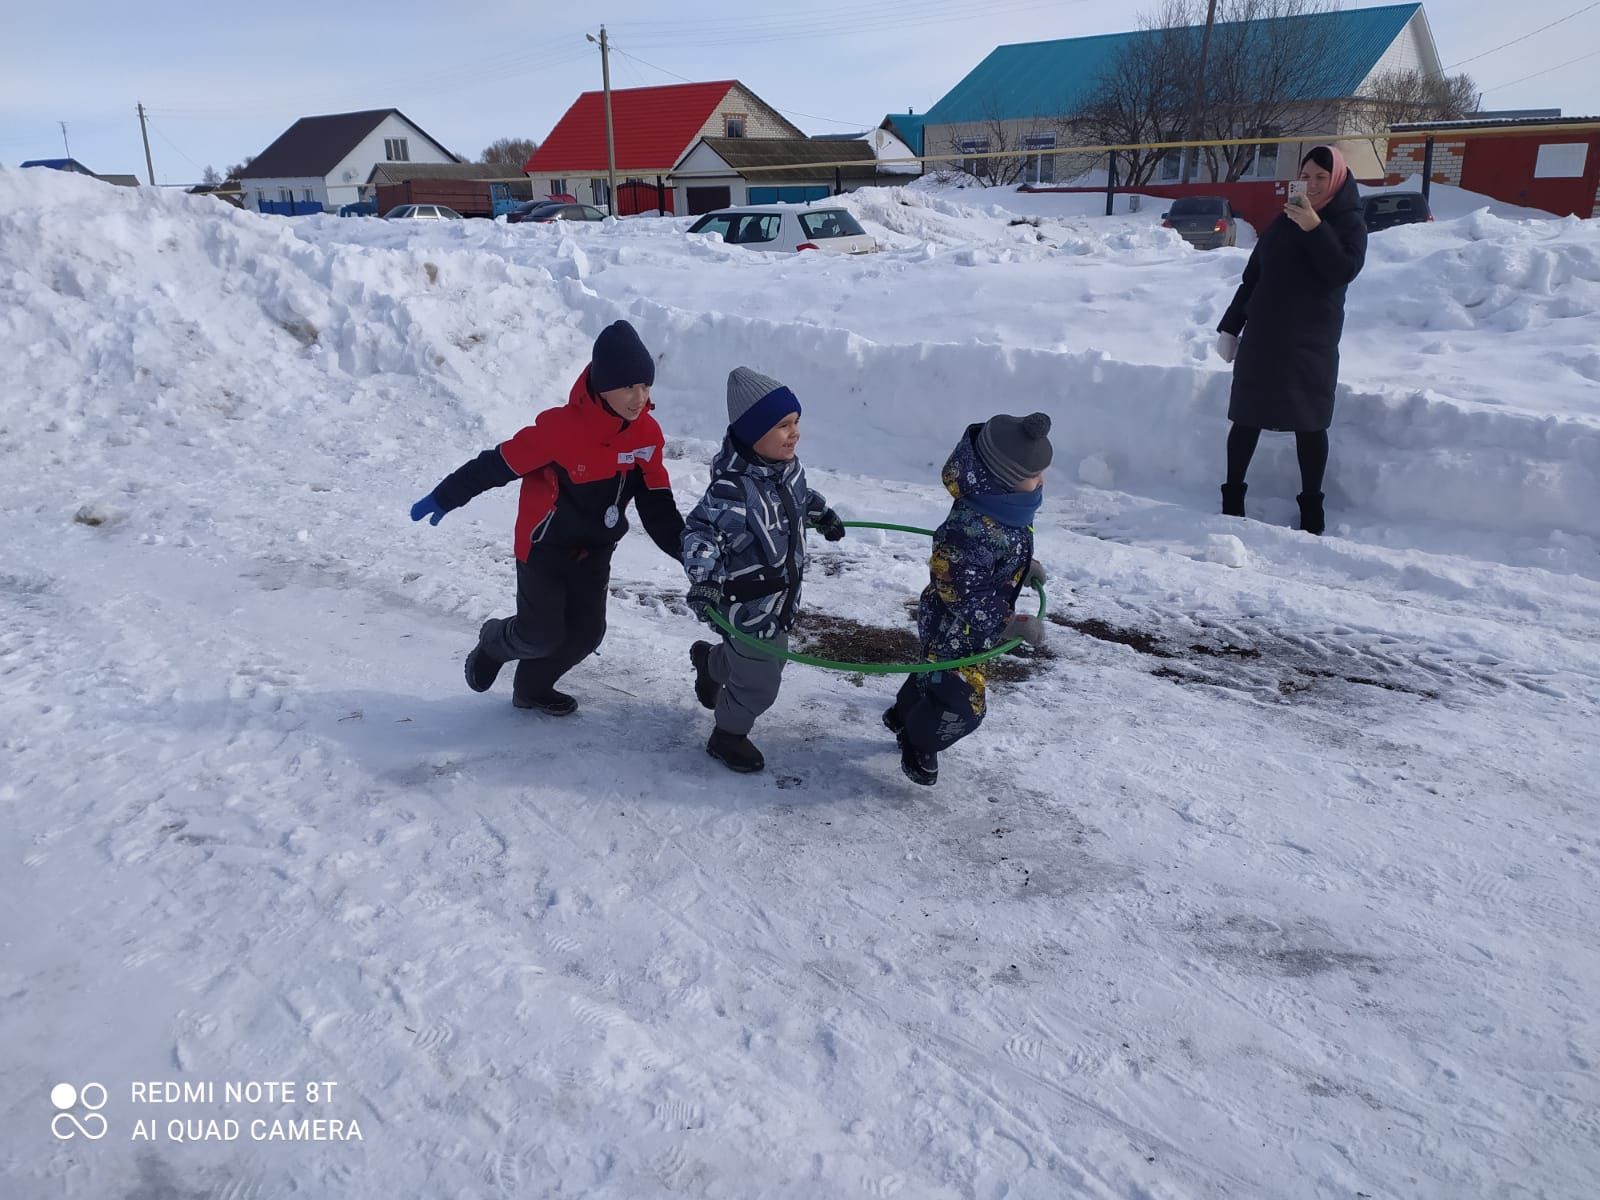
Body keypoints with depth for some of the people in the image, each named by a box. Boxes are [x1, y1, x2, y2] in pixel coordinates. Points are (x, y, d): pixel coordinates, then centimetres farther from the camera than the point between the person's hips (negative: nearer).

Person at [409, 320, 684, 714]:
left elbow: (657, 505, -2)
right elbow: (497, 465, -17)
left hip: (594, 550, 6)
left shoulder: (647, 434, -11)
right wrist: (444, 498, -7)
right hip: (544, 547, -5)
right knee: (540, 634, -1)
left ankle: (532, 688, 34)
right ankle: (493, 643, 35)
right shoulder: (560, 428, -28)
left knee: (586, 634, 8)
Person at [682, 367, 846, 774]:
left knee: (768, 659, 29)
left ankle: (709, 662, 60)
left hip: (782, 598, 9)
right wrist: (704, 579, -40)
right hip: (747, 605, -9)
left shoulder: (788, 467, -3)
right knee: (759, 685, 2)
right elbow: (699, 531, -28)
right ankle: (728, 737, 32)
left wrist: (823, 514, 30)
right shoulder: (733, 488, -31)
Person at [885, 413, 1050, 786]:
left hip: (972, 627, 9)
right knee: (965, 702, 3)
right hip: (953, 629, -9)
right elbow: (965, 596, -32)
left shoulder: (1007, 507, -10)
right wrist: (1011, 625, -33)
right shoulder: (969, 530, -40)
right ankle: (918, 745, 31)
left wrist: (1025, 567, 0)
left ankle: (901, 716, 57)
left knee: (938, 675, 30)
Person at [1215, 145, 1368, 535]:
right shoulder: (1283, 222, 11)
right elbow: (1252, 277, 14)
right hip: (1262, 336, 4)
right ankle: (1232, 496, 12)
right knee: (1247, 418, 4)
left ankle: (1311, 504, 9)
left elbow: (1344, 270, -18)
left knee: (1309, 423, 1)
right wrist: (1231, 326, 12)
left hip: (1311, 342, -4)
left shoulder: (1349, 223, 0)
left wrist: (1314, 229, -24)